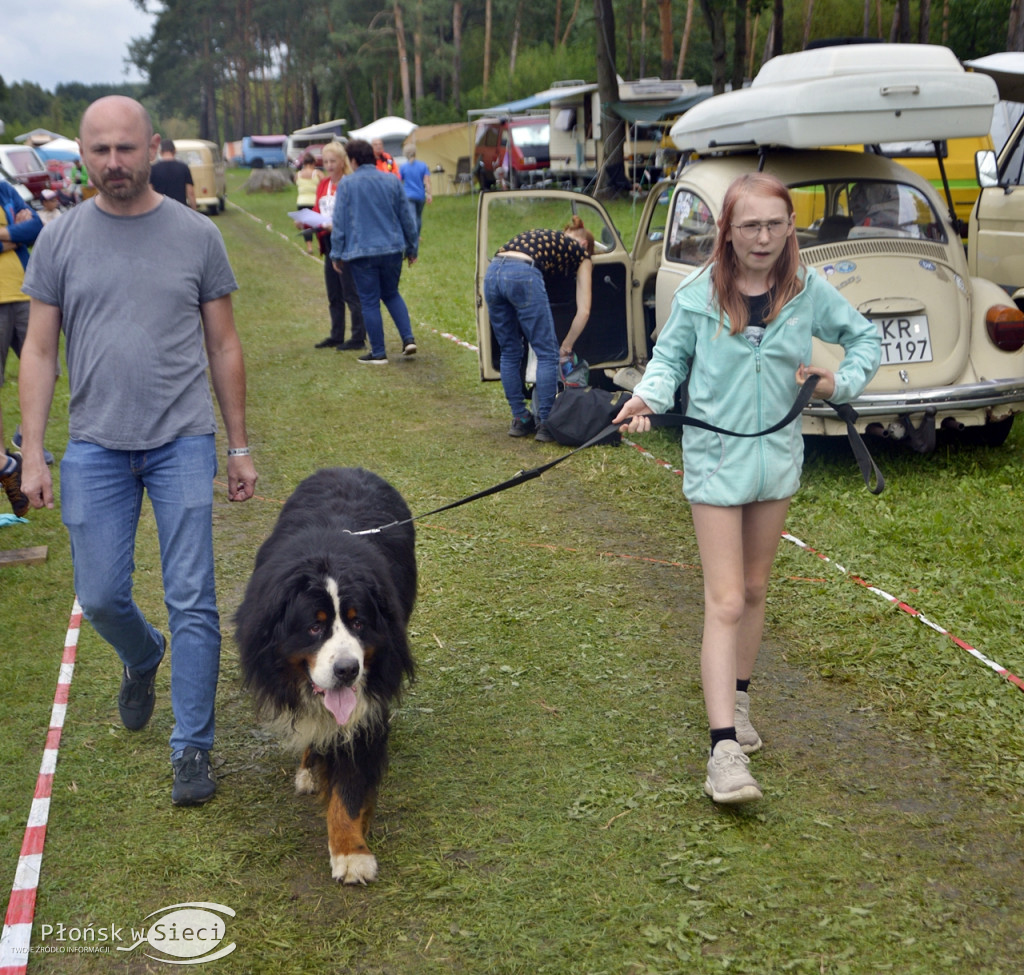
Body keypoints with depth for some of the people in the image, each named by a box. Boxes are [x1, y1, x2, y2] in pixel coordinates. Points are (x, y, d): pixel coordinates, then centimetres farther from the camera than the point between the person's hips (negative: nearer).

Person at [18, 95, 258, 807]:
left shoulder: (196, 235, 1)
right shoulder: (61, 239, 3)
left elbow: (223, 347, 7)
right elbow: (40, 352, 5)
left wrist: (240, 447, 6)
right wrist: (33, 454, -2)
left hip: (183, 441, -1)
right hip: (95, 447, 2)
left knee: (192, 602, -2)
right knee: (101, 597, 7)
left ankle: (194, 747, 10)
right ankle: (144, 658, 42)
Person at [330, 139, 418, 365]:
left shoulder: (347, 185, -5)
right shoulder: (392, 181, 5)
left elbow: (339, 222, -4)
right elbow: (407, 218, 10)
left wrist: (337, 254, 3)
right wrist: (412, 248, 19)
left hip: (362, 251, -4)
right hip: (393, 249, 4)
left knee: (370, 301, 4)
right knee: (391, 294, 20)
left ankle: (378, 352, 7)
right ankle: (408, 339, 5)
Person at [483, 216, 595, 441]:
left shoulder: (545, 238, 37)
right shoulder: (580, 251, 22)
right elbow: (583, 311, 16)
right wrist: (566, 347, 26)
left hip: (492, 274, 6)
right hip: (523, 276, -6)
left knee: (510, 353, 18)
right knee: (547, 354, 5)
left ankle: (520, 420, 25)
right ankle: (545, 424, 6)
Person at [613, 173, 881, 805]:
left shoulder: (808, 290, -5)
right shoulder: (699, 293, -11)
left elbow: (865, 336, 9)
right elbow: (669, 356, 0)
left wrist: (842, 382, -8)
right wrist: (649, 397, -19)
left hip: (778, 454, 3)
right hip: (716, 457, -3)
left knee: (756, 589, 16)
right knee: (726, 602, -9)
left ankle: (737, 699, 37)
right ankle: (725, 748, -11)